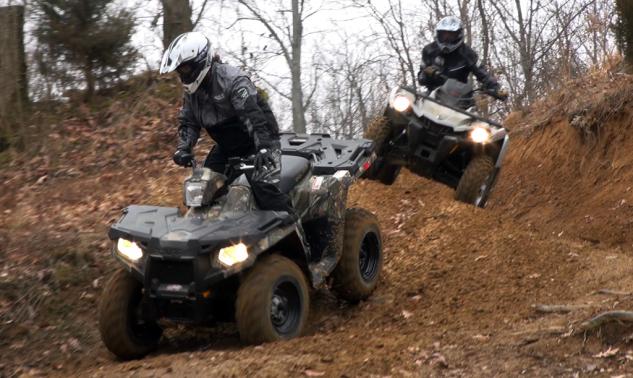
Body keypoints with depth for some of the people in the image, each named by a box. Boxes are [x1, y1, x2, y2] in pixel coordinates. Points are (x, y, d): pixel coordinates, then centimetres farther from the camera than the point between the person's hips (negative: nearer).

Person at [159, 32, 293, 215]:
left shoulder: (233, 79, -24)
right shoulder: (192, 90, 3)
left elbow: (253, 116, -35)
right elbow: (188, 122, 8)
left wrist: (263, 148, -46)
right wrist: (183, 148, -11)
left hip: (260, 140, -9)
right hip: (227, 145, 9)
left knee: (263, 184, -29)